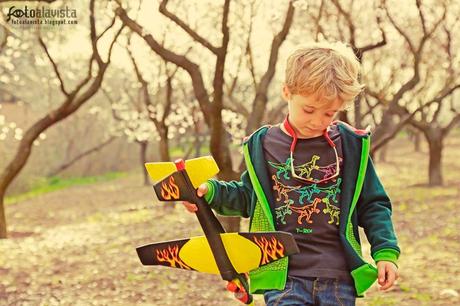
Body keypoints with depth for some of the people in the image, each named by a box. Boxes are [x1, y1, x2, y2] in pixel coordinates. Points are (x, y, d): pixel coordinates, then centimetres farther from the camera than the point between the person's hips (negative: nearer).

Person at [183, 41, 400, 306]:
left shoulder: (352, 146, 3)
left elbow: (373, 205, 10)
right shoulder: (263, 145, 4)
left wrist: (386, 251, 0)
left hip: (339, 278, 1)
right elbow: (247, 197, 19)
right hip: (284, 276, -1)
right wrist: (212, 191, 3)